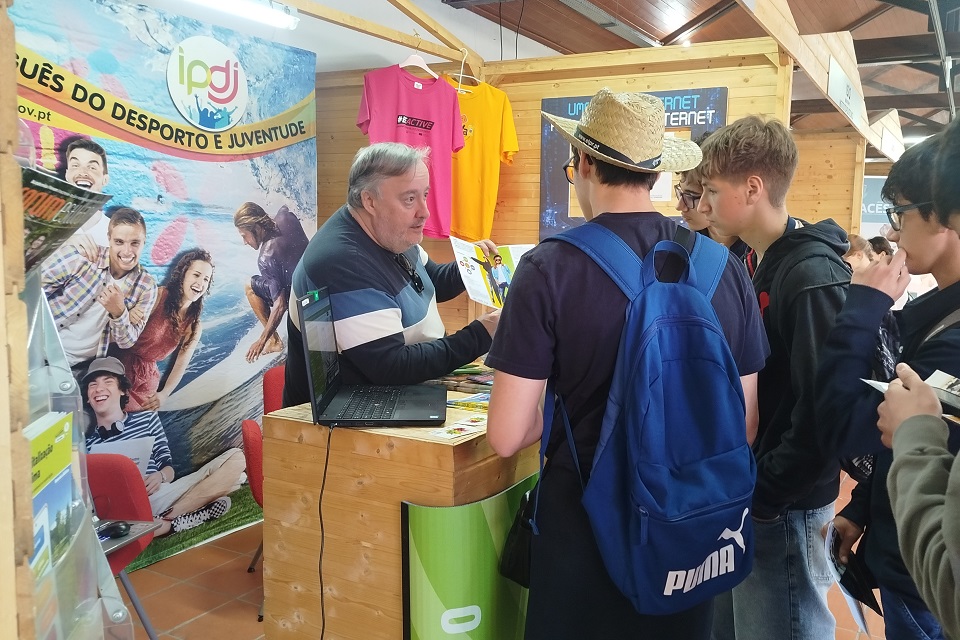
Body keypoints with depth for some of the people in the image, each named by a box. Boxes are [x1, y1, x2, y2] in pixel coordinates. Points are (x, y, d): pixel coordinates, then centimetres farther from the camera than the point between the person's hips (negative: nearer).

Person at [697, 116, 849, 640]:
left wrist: (759, 497, -17)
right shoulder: (751, 263, 7)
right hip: (738, 497, 8)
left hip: (780, 509, -8)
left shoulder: (812, 276, -21)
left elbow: (821, 412, -24)